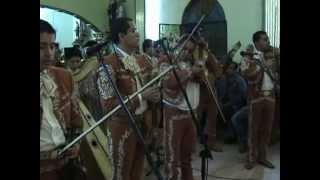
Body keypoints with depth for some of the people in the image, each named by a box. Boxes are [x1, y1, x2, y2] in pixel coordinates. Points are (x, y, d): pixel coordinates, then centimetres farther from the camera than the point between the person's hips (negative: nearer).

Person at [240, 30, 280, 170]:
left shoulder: (273, 54, 8)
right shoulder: (249, 57, -5)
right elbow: (248, 75, -19)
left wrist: (278, 56, -5)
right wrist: (252, 58, -24)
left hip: (270, 95, 4)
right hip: (256, 96, -4)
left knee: (267, 128, 10)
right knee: (254, 128, 2)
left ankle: (262, 156, 22)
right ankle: (252, 158, 12)